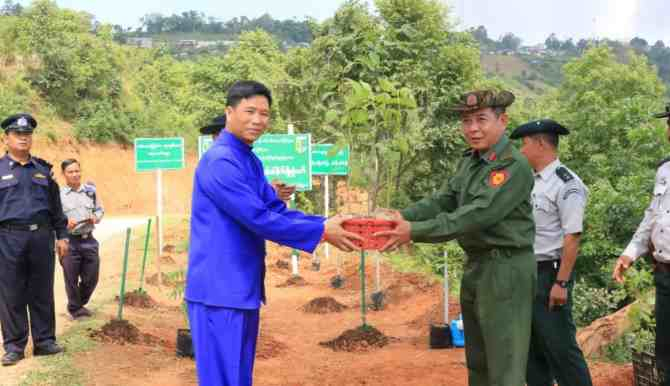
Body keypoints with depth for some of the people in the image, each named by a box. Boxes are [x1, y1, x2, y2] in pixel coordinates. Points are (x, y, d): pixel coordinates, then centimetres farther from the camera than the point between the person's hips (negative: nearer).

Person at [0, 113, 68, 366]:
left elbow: (55, 205, 16)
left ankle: (45, 341, 17)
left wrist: (62, 235, 10)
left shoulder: (43, 169, 13)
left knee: (42, 293, 8)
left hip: (42, 236, 3)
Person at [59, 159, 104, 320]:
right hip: (69, 242, -4)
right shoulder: (58, 194, -8)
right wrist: (65, 223, -24)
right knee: (71, 279, 7)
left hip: (89, 240, 4)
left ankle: (81, 303, 36)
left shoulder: (91, 190, 7)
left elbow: (100, 210, 16)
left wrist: (96, 217, -5)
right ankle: (75, 308, 26)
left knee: (91, 278, 11)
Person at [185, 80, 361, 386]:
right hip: (219, 289, -10)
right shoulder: (220, 161, -17)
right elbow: (259, 220, -21)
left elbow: (278, 212, 11)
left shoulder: (251, 161, 13)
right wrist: (322, 232, -16)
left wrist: (326, 223, -4)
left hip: (243, 287, 10)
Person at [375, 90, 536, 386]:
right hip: (475, 266, 9)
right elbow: (442, 200, 5)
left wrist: (415, 232, -28)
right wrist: (400, 217, -12)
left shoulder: (515, 167, -18)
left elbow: (477, 215, -25)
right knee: (477, 362, 18)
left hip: (505, 270, -9)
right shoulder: (470, 161, 10)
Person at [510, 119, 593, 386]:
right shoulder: (530, 181, 11)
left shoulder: (566, 184, -15)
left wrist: (561, 283, -21)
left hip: (550, 274, -9)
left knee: (559, 346, -3)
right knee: (531, 343, 17)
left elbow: (572, 237, -19)